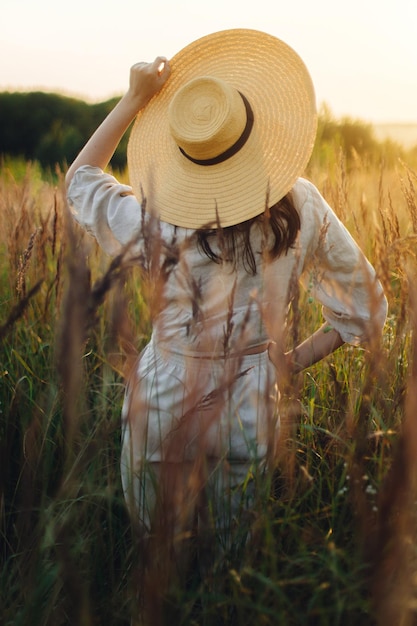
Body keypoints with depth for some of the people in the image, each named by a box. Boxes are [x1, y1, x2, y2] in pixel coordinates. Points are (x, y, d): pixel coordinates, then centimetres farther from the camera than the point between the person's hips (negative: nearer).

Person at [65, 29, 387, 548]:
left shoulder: (158, 228, -18)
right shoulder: (302, 209, -13)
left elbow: (81, 176, 3)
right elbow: (365, 310, -2)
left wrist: (135, 99, 1)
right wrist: (290, 362, 3)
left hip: (163, 411, -1)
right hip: (249, 416, 2)